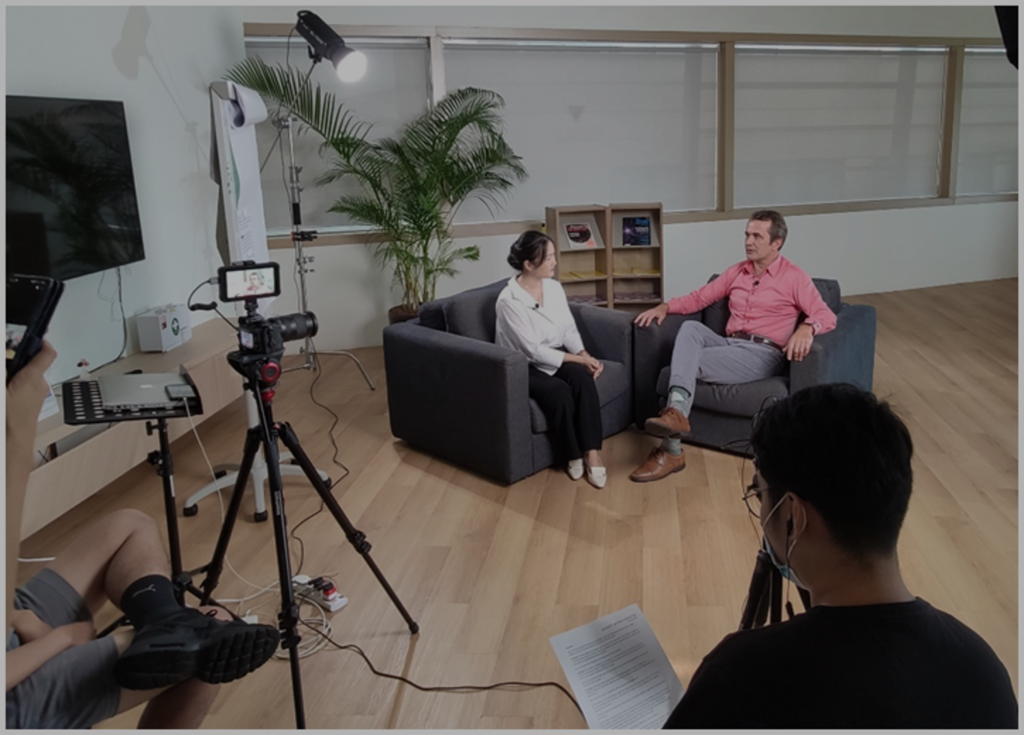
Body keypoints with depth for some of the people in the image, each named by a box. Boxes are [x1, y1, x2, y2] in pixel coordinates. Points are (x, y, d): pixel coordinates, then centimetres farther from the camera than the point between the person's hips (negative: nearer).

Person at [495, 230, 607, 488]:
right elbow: (534, 351, -23)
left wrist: (584, 354, -14)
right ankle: (574, 454, -13)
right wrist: (577, 359, -21)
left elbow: (569, 329, 5)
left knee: (582, 377, -27)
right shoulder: (509, 300, -21)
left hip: (556, 357, 6)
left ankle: (592, 452, -24)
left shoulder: (553, 286, 0)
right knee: (558, 390, -33)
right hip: (523, 367, -5)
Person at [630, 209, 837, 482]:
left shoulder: (794, 277, 2)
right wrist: (665, 306, 2)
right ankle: (675, 410, -44)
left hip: (764, 354, -5)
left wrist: (807, 328, -31)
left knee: (690, 362, -25)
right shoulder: (736, 271, 19)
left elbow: (826, 316, -7)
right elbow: (699, 297, 20)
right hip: (729, 345, 5)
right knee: (690, 327, -26)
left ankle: (671, 451, -27)